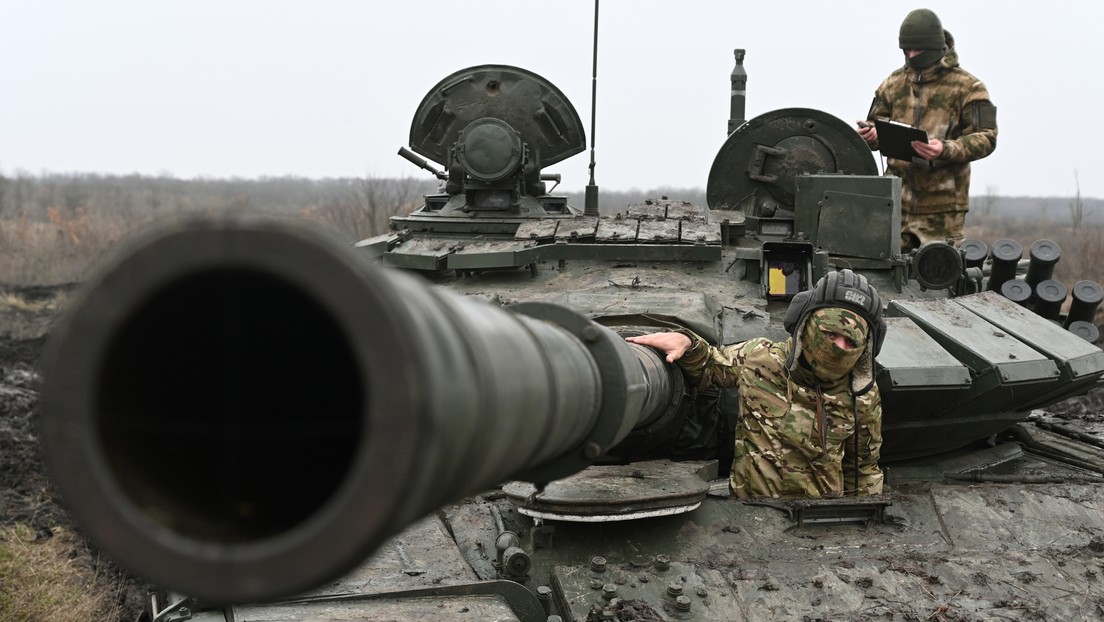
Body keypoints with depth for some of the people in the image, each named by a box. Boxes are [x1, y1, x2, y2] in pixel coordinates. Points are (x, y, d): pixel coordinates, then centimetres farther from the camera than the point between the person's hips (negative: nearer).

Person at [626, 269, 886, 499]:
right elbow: (707, 367, 13)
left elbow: (864, 469, 11)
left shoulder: (863, 400, -2)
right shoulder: (759, 359, -5)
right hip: (751, 493, 0)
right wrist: (687, 344, -8)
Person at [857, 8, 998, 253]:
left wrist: (946, 150, -24)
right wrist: (869, 135, -8)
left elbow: (986, 138, -7)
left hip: (942, 207, -4)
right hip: (897, 202, 4)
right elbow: (876, 127, 18)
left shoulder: (967, 87, -1)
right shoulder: (894, 84, 13)